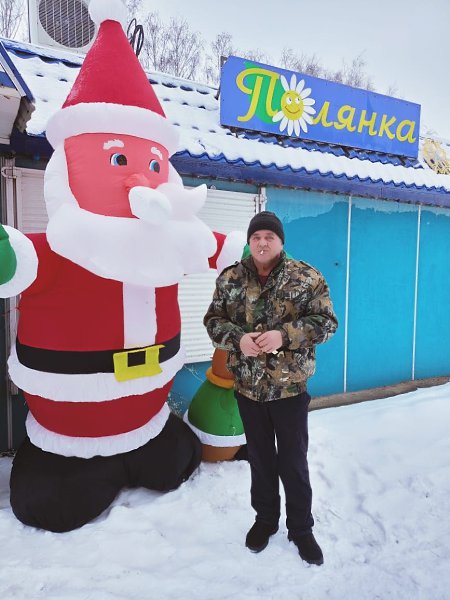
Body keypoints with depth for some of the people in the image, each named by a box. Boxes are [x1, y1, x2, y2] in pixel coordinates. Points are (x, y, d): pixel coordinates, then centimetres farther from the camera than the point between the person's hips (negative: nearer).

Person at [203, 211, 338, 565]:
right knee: (260, 457, 20)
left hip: (290, 387, -2)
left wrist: (285, 335, -23)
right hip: (247, 386, 2)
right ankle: (265, 519, 43)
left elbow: (327, 322, -8)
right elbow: (213, 321, 3)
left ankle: (301, 528, 36)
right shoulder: (230, 279, 0)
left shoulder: (307, 277, -7)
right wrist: (238, 339, -18)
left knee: (294, 461, 12)